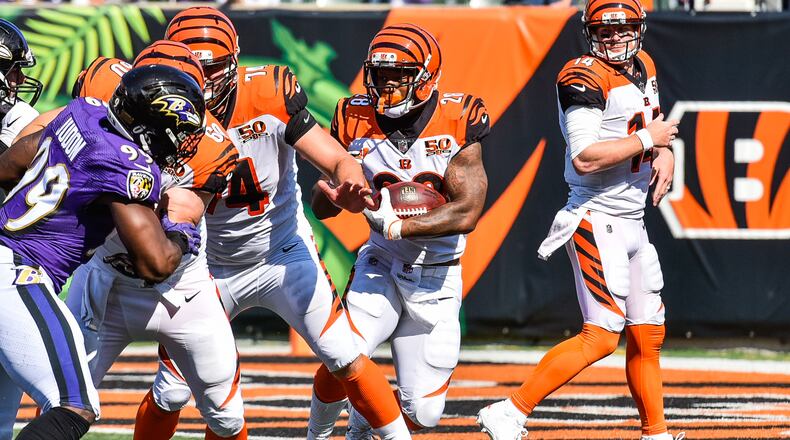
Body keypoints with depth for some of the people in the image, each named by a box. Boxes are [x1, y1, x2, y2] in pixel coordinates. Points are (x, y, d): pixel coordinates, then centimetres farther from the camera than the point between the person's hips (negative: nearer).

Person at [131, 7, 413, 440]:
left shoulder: (268, 98, -23)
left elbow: (336, 160, -24)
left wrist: (350, 186, -46)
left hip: (283, 253, -1)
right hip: (210, 267, 1)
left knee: (346, 361, -9)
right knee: (170, 393, 1)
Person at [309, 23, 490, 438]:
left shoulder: (457, 125, -13)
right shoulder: (358, 123, -6)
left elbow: (466, 213, -20)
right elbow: (321, 207, 0)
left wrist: (397, 226, -27)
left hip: (437, 280, 0)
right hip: (382, 266, 0)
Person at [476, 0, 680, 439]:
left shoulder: (643, 68, 11)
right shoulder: (585, 78, -15)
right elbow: (584, 157, -25)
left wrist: (665, 153, 8)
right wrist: (648, 140, -17)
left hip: (633, 222, 9)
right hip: (597, 219, -9)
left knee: (647, 336, 12)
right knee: (602, 335, -16)